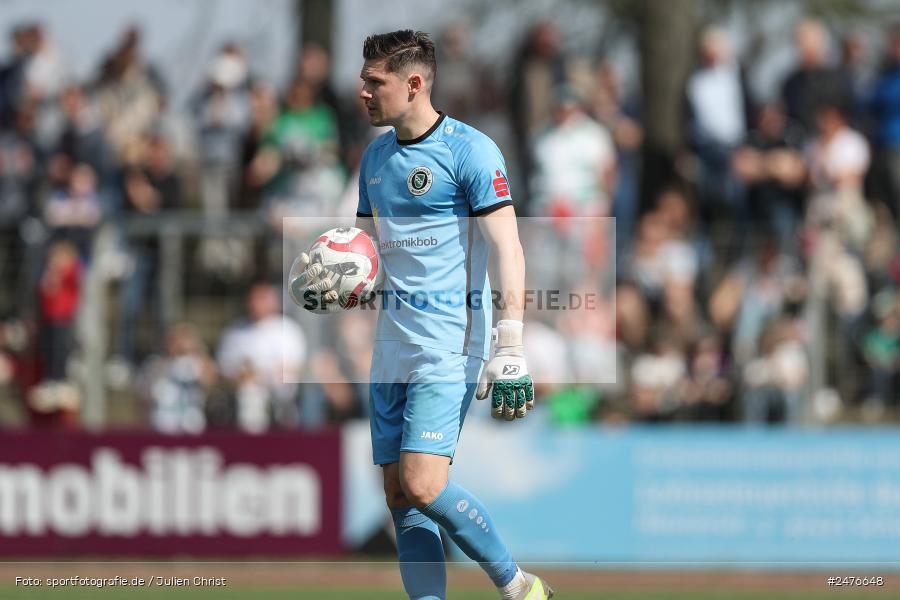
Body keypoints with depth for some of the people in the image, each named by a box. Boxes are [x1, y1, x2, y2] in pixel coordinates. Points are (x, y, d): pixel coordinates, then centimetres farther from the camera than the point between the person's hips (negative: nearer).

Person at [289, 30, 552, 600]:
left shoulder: (470, 149, -9)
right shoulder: (376, 155, 15)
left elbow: (506, 249, -13)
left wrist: (510, 349, -20)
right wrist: (331, 277, 2)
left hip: (449, 339, -8)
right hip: (393, 340, 8)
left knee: (423, 485, -17)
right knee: (400, 496, 4)